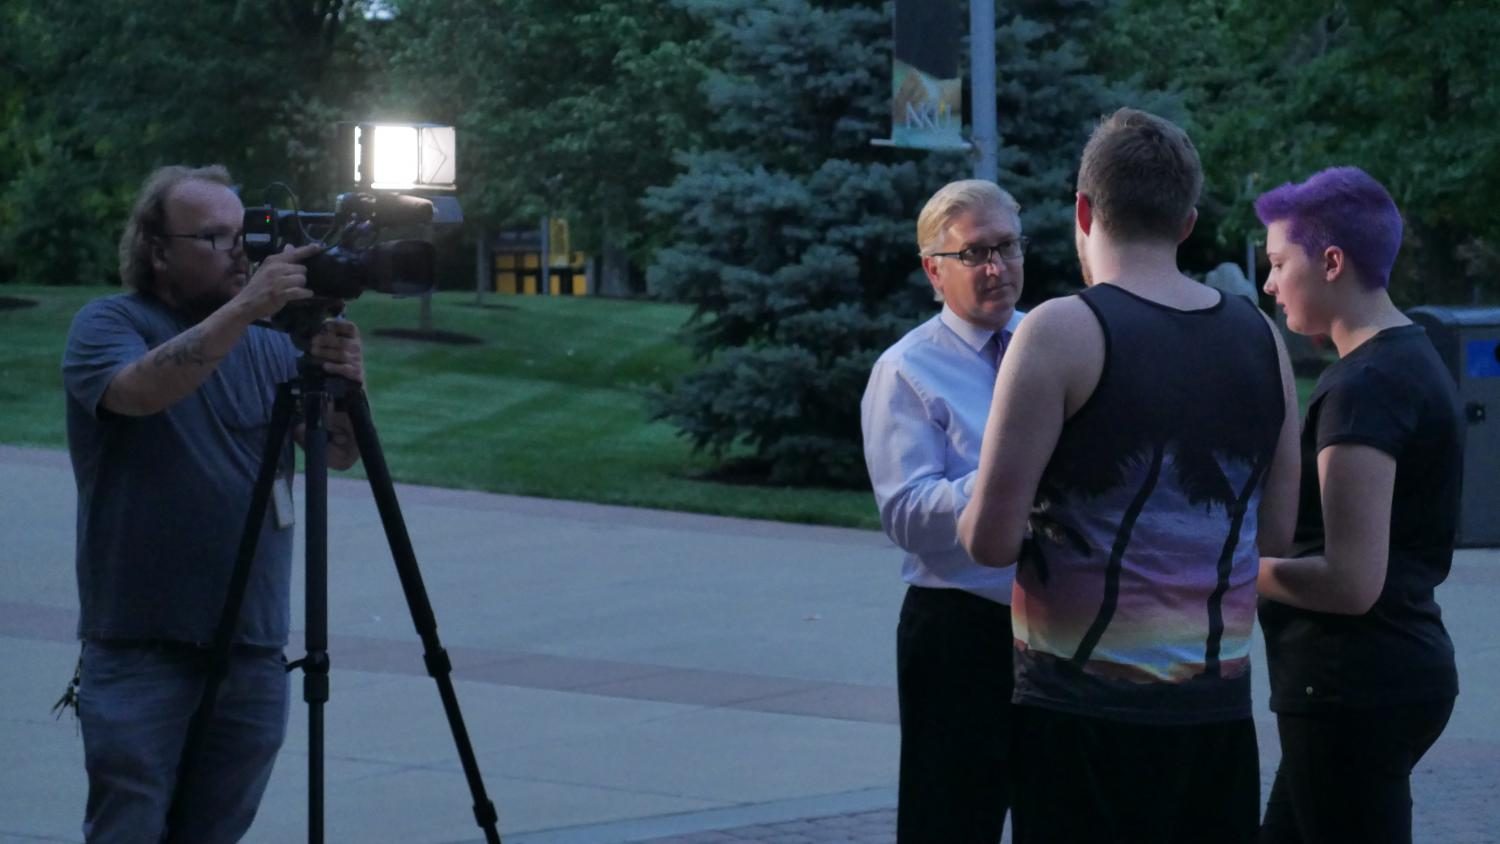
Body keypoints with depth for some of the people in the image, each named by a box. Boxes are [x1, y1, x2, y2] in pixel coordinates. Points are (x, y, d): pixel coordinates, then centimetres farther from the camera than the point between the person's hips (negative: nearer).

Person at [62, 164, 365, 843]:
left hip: (253, 653, 5)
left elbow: (339, 453, 5)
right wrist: (245, 306, -32)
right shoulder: (106, 326, -3)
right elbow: (141, 388, -25)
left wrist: (346, 383, -16)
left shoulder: (268, 346, 12)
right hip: (139, 652, -5)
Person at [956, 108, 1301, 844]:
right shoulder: (1259, 339, 7)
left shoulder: (1063, 333, -10)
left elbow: (991, 540, -13)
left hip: (1089, 702, -5)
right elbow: (1276, 533, 12)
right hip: (1219, 700, 5)